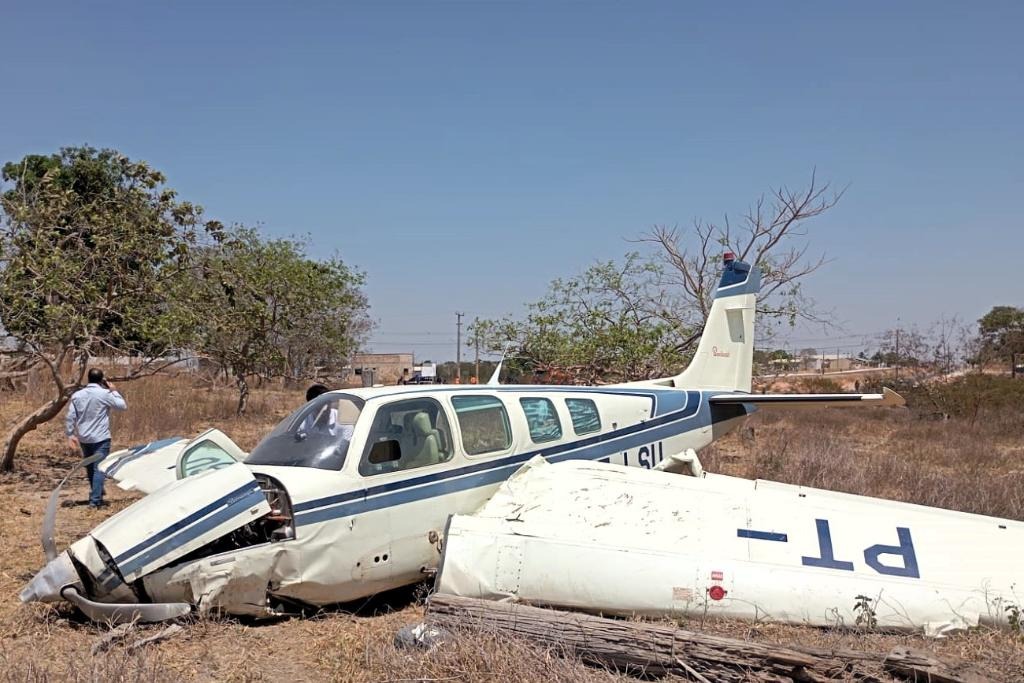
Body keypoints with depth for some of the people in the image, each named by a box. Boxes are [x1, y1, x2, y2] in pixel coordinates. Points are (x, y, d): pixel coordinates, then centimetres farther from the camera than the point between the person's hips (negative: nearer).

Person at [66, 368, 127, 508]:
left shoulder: (77, 395, 2)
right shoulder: (105, 394, -11)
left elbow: (70, 417, 1)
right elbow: (123, 406, -1)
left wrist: (70, 435, 9)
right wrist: (114, 391, 9)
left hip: (84, 439, 5)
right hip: (101, 438, -5)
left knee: (90, 467, 20)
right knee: (99, 469, -4)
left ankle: (96, 494, 34)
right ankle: (95, 499, -10)